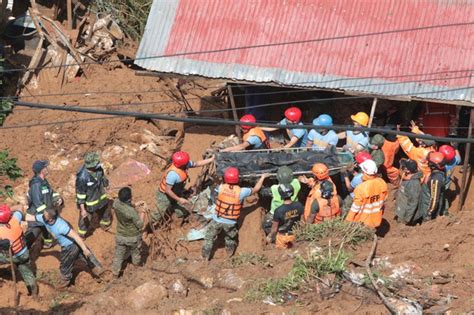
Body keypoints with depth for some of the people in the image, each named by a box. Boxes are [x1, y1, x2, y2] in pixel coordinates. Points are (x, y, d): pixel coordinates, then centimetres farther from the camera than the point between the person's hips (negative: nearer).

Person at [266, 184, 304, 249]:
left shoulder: (279, 210, -31)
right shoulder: (298, 205, -20)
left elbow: (274, 228, -18)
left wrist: (269, 237, 1)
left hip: (283, 237, -3)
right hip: (294, 235, 3)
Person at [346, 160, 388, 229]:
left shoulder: (361, 188, -33)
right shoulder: (382, 183, -16)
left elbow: (355, 208, -21)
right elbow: (383, 200, 1)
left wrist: (348, 222, -6)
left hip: (362, 222, -5)